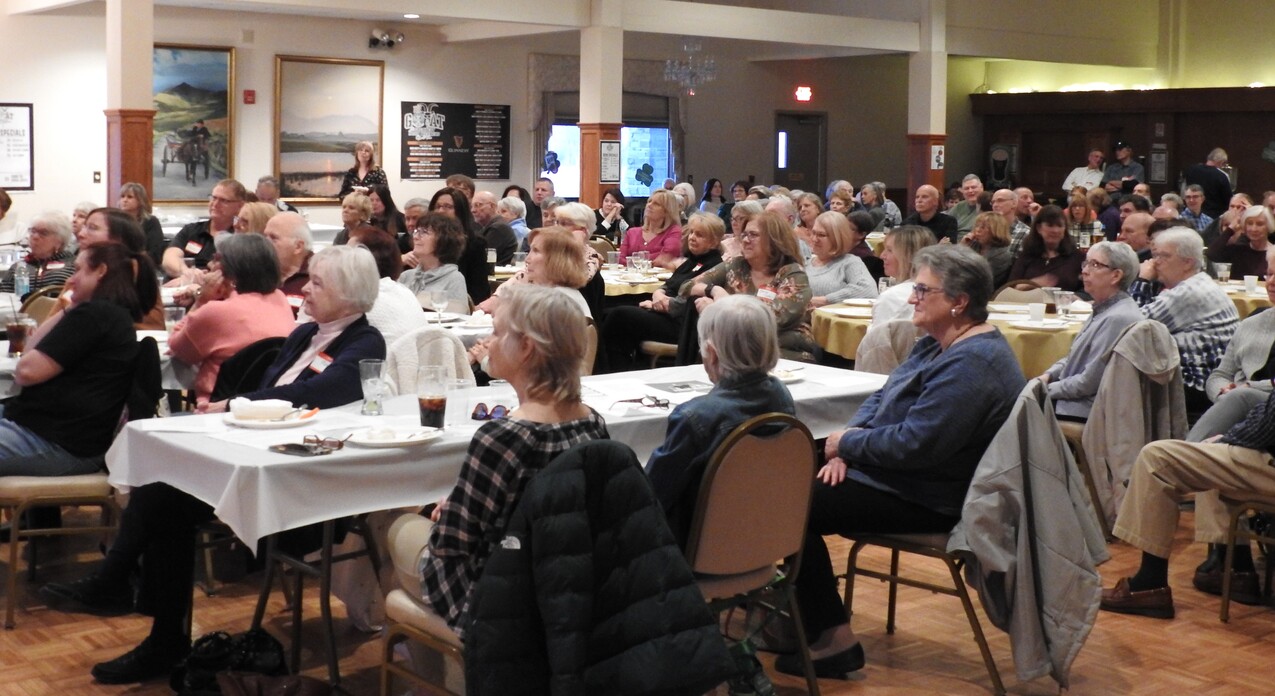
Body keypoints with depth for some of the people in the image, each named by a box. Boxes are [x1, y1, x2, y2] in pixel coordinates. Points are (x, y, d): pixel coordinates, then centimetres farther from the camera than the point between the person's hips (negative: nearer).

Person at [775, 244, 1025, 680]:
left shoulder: (971, 364, -24)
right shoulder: (938, 344, 9)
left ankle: (833, 640, -3)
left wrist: (848, 443, -15)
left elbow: (914, 444, -30)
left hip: (929, 501, -11)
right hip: (902, 477, 11)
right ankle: (803, 611, 15)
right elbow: (883, 399, 13)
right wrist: (849, 441, -6)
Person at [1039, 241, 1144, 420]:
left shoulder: (1118, 318, -24)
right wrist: (1048, 375, 5)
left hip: (1088, 409, -9)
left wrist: (1048, 390, -13)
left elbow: (1089, 383, -24)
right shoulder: (1105, 308, 9)